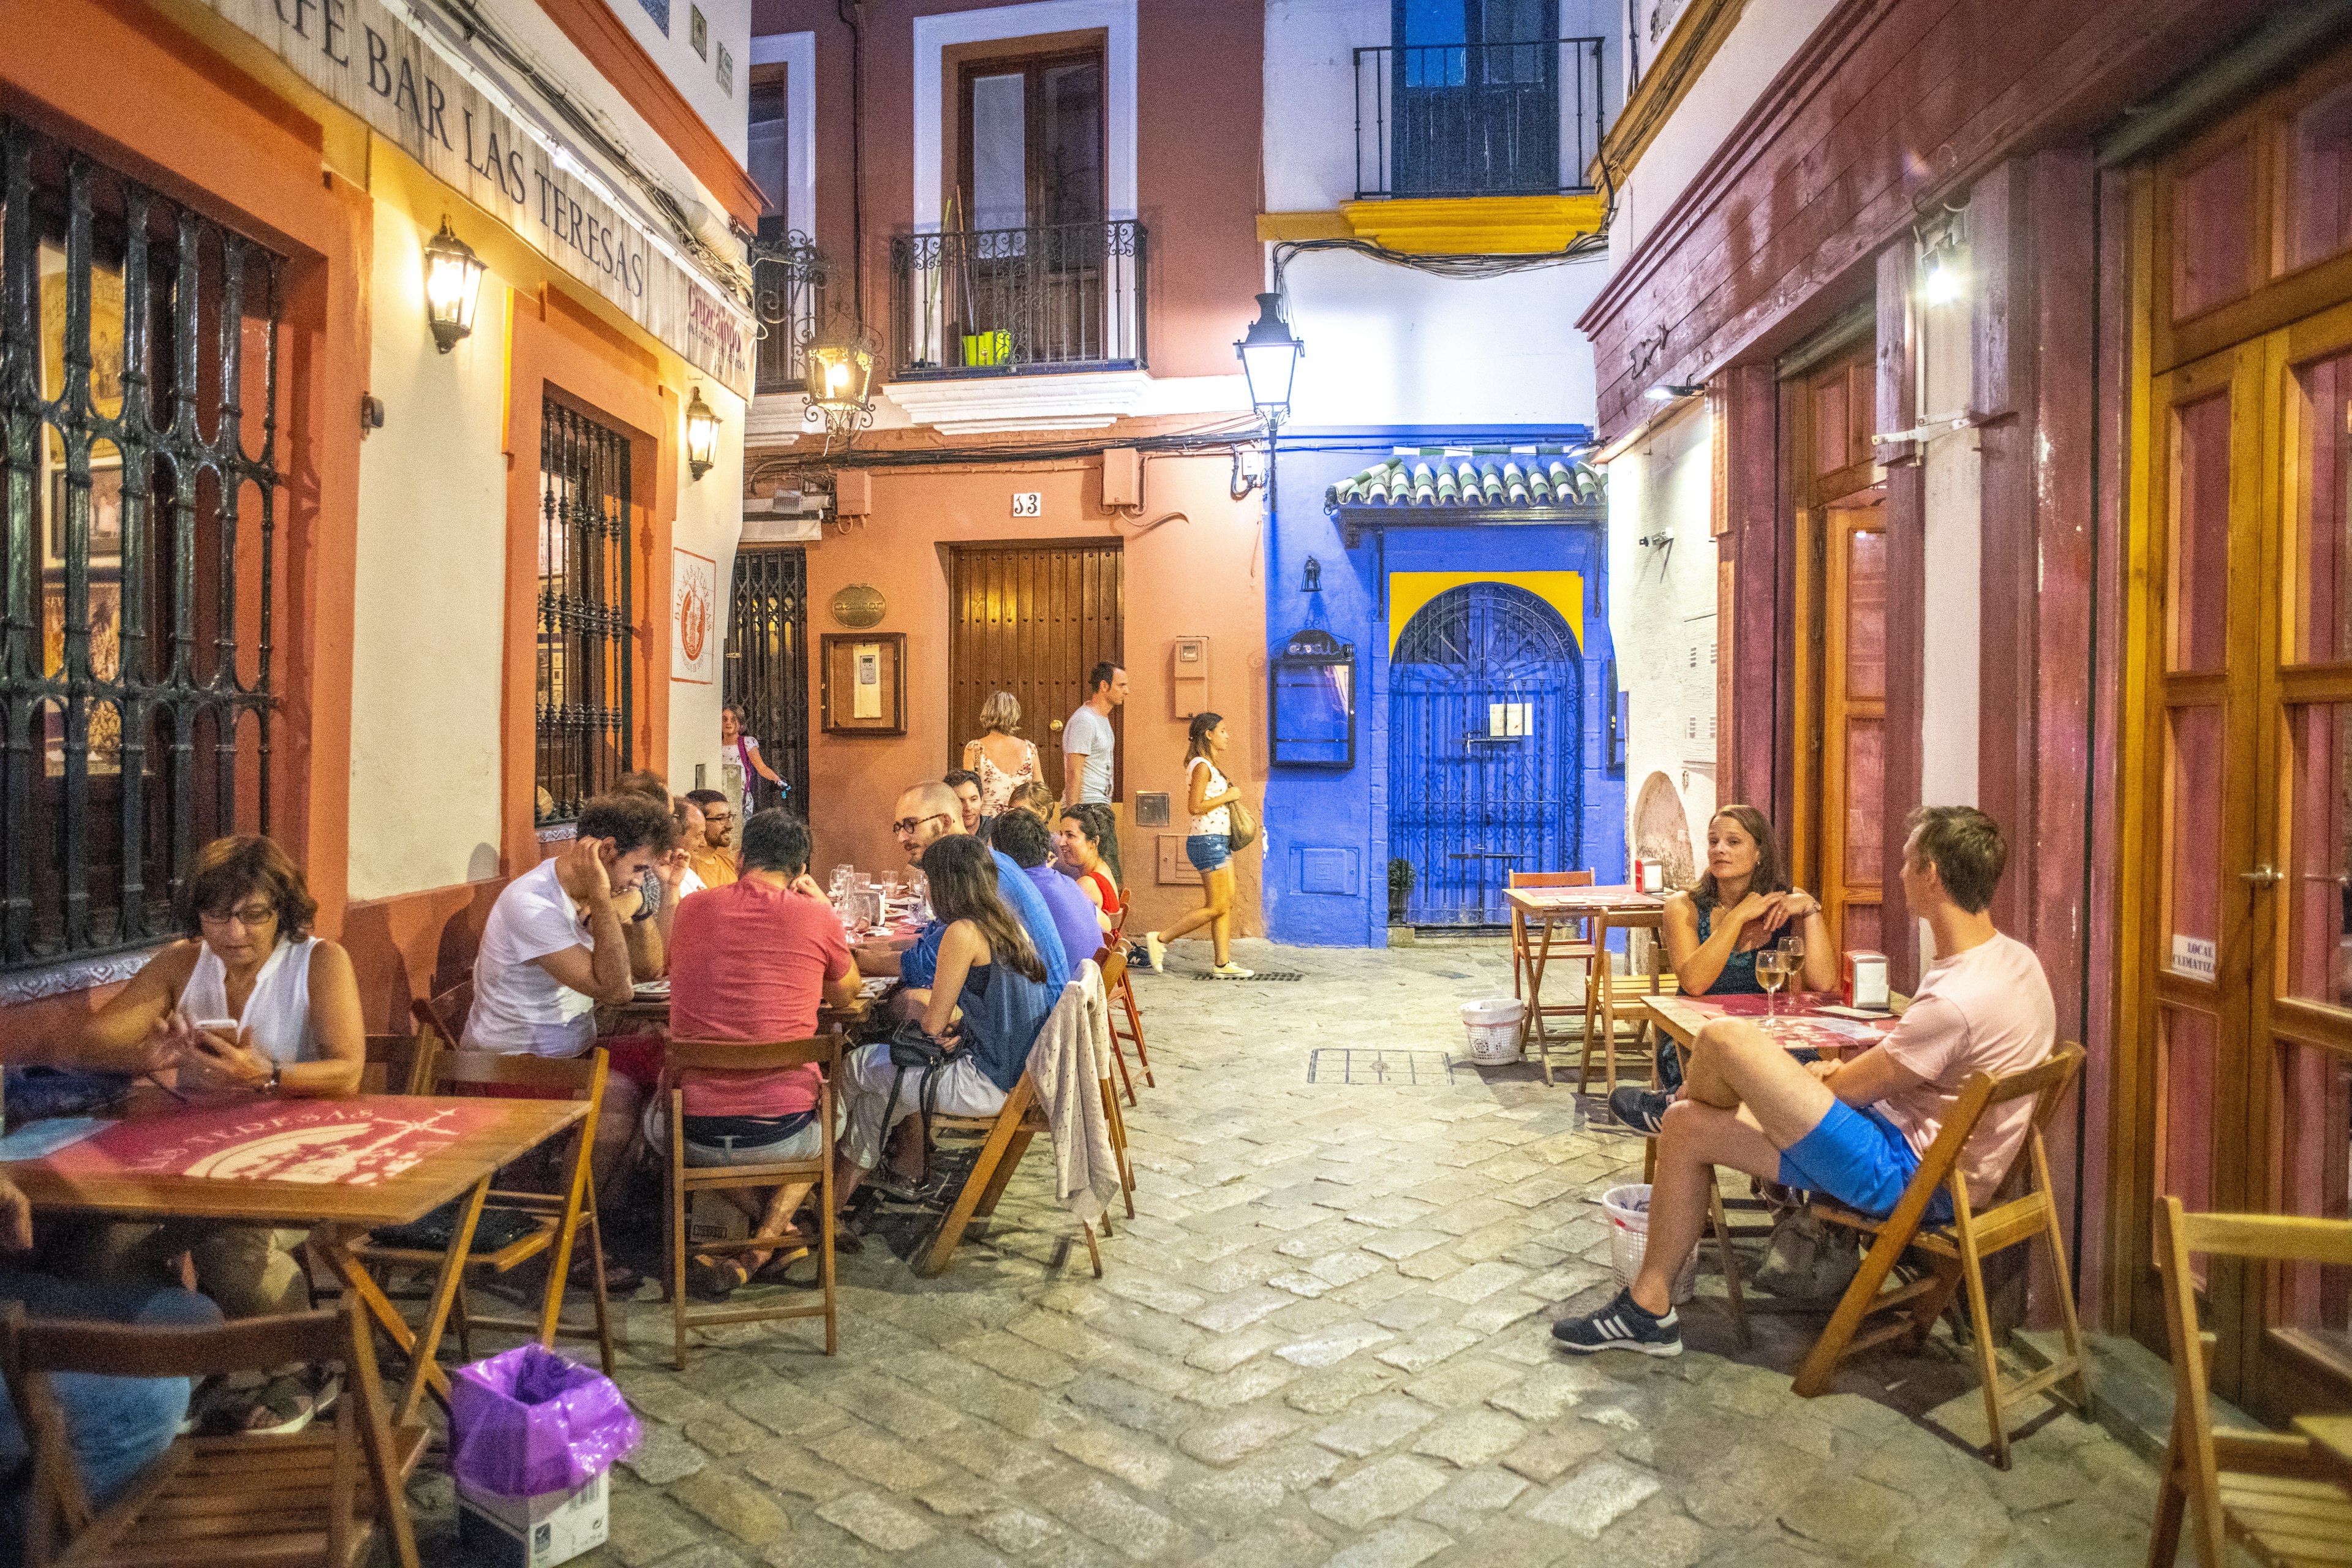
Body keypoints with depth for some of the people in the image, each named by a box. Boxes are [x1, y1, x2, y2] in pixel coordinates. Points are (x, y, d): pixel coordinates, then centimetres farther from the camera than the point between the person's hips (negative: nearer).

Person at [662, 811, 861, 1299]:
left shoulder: (693, 908, 2)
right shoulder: (817, 918, -7)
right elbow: (845, 995, 14)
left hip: (693, 1133, 2)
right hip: (781, 1133, -1)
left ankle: (768, 1223, 23)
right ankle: (765, 1241, 15)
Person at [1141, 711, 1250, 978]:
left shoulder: (1209, 765, 16)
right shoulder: (1202, 766, -14)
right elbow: (1195, 806, -21)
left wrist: (1229, 794, 10)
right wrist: (1227, 797, -14)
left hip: (1220, 841, 10)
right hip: (1208, 842, -10)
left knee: (1228, 904, 7)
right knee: (1217, 907, -8)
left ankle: (1224, 964, 9)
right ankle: (1160, 939, -1)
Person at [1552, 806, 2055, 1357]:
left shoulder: (1957, 999, -28)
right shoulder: (2012, 956, 6)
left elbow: (1844, 1091, -16)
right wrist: (1854, 1064, 5)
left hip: (1909, 1178, -11)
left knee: (1725, 1039, -20)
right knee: (1688, 1128, 8)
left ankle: (1670, 1104, 18)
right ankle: (1647, 1310, 19)